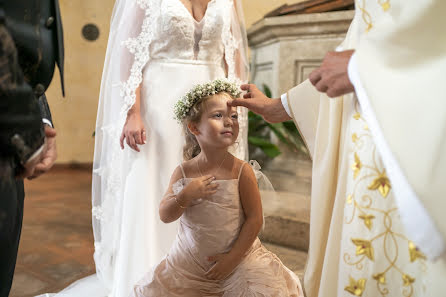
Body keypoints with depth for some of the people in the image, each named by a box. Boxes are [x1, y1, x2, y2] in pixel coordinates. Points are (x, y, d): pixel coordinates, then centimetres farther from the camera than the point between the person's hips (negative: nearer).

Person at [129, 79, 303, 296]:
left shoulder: (242, 171, -12)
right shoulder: (183, 171, -5)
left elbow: (254, 219, -9)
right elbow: (165, 216, -5)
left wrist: (233, 257, -11)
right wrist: (185, 195, -22)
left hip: (238, 256, -2)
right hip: (189, 261, 2)